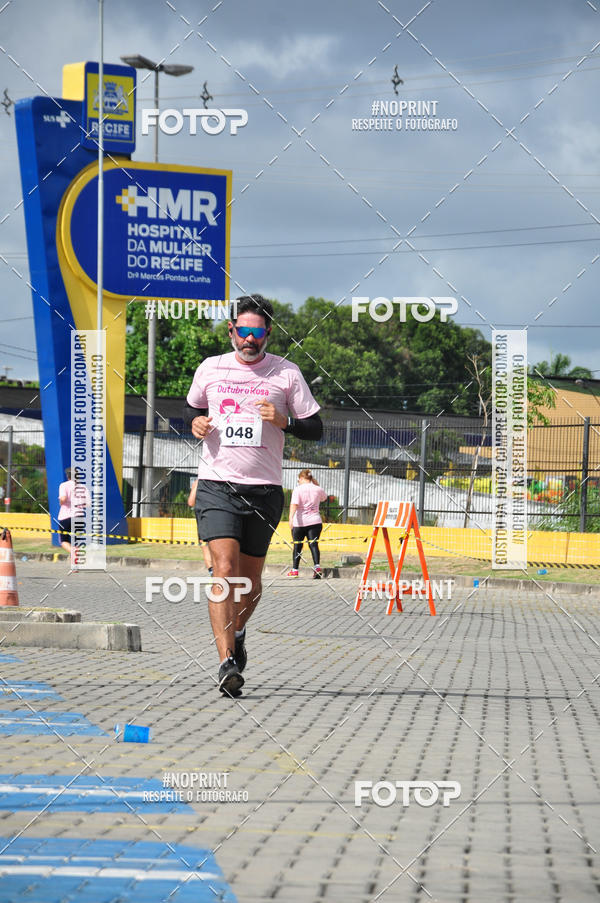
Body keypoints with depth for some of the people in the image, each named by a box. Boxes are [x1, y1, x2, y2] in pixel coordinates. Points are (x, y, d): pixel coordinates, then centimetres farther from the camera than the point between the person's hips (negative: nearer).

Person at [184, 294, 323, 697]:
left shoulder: (287, 373, 2)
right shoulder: (210, 369, 7)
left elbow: (315, 429, 5)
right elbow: (192, 408, 24)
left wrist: (283, 421, -14)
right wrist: (196, 422, 1)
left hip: (264, 489, 1)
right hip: (217, 484, -1)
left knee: (250, 577, 9)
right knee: (225, 568, -17)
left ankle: (237, 632, 40)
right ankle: (227, 662, -21)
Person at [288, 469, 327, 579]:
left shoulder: (298, 489, -5)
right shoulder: (318, 489, 6)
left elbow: (294, 504, -18)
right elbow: (324, 497, 29)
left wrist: (291, 517, -27)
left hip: (299, 522, -2)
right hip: (315, 521, 2)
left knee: (297, 546, 9)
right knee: (313, 544, -5)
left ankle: (294, 570, 17)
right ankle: (317, 566, -25)